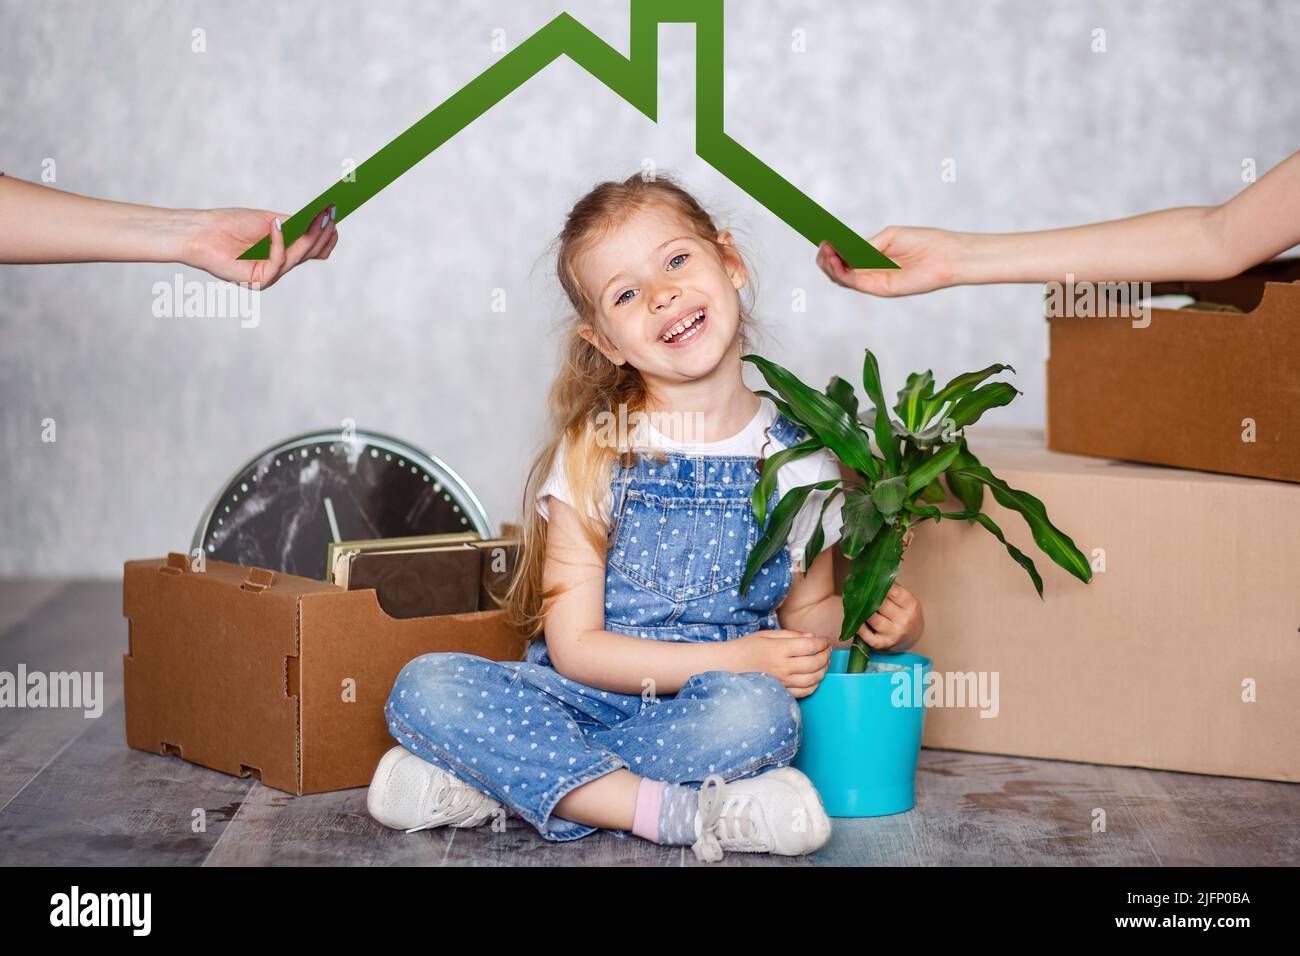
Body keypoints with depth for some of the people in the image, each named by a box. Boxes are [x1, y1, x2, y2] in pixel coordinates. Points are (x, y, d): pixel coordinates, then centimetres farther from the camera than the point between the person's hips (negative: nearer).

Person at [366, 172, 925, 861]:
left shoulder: (795, 458, 2)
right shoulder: (596, 449, -4)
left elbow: (806, 610, 17)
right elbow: (575, 645, -7)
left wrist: (873, 617, -6)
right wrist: (730, 659, -17)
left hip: (702, 706, 0)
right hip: (585, 699, 0)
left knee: (757, 711, -35)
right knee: (425, 688, -26)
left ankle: (494, 784, -22)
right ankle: (678, 812, -27)